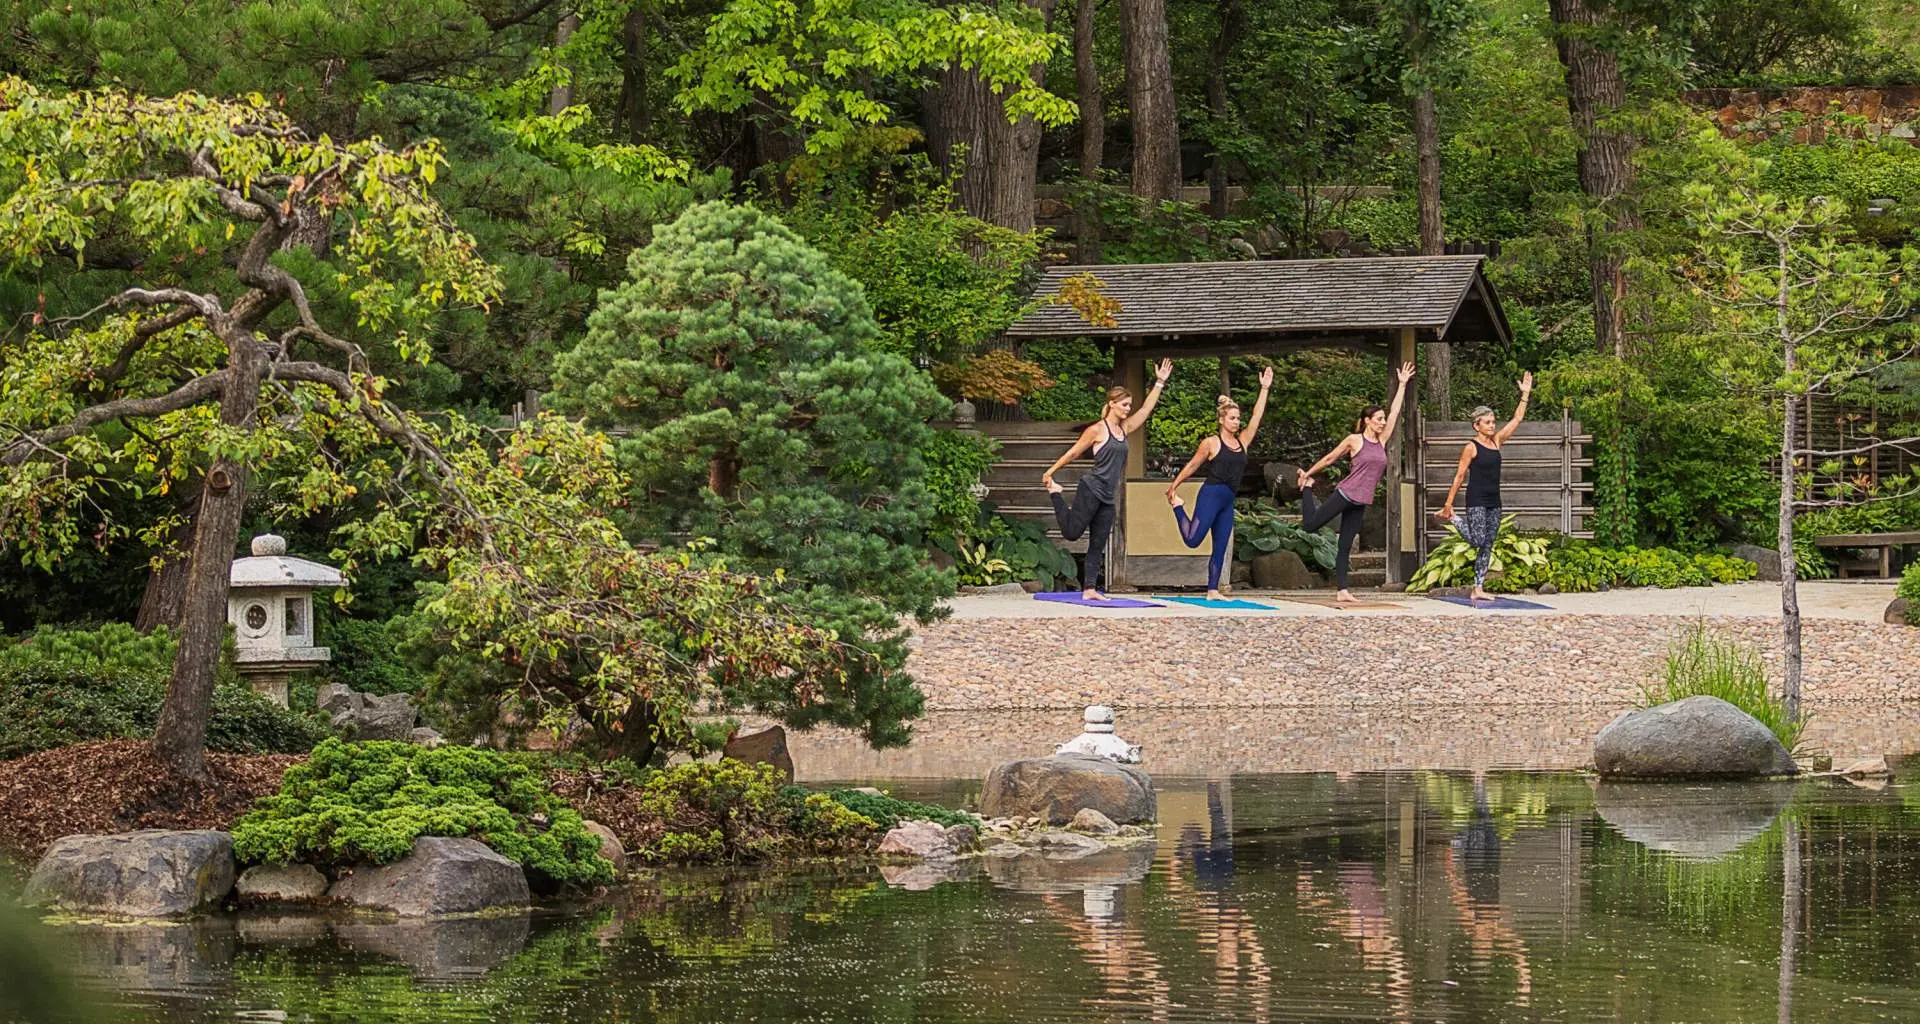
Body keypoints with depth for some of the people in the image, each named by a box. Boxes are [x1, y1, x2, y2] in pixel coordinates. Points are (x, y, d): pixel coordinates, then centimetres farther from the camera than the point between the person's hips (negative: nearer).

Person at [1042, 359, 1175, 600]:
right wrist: (1050, 472, 5)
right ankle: (1055, 493, 20)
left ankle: (1089, 589, 6)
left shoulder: (1124, 429, 11)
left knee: (1098, 545, 5)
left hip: (1108, 497, 7)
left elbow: (1146, 409, 14)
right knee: (1071, 532, -5)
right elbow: (1073, 453, -1)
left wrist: (1160, 383, 11)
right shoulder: (1097, 430, -8)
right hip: (1091, 490, -7)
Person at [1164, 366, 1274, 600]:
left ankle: (1212, 591, 8)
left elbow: (1256, 417, 10)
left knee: (1220, 549, 5)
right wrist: (1174, 486, 7)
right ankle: (1177, 506, 13)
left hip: (1227, 501, 6)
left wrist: (1265, 389, 5)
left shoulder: (1242, 441, 12)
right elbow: (1192, 466, 3)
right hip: (1211, 495, -6)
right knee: (1193, 539, -13)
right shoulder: (1211, 443, -4)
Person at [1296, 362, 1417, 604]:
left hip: (1361, 502, 5)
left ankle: (1342, 591, 3)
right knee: (1309, 525, -6)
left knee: (1346, 547, 6)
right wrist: (1307, 474, 12)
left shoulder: (1381, 441, 10)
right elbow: (1329, 458, 5)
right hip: (1346, 494, -5)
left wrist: (1402, 385, 15)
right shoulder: (1354, 440, -5)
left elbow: (1394, 412, 14)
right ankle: (1307, 486, 21)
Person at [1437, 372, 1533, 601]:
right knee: (1478, 541, -15)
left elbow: (1517, 419, 14)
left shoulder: (1496, 441, 11)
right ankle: (1451, 519, 11)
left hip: (1493, 501, 7)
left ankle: (1478, 589, 6)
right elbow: (1460, 476, -7)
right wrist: (1448, 503, -9)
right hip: (1476, 501, -7)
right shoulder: (1471, 447, -7)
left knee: (1487, 547, 5)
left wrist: (1525, 395, 7)